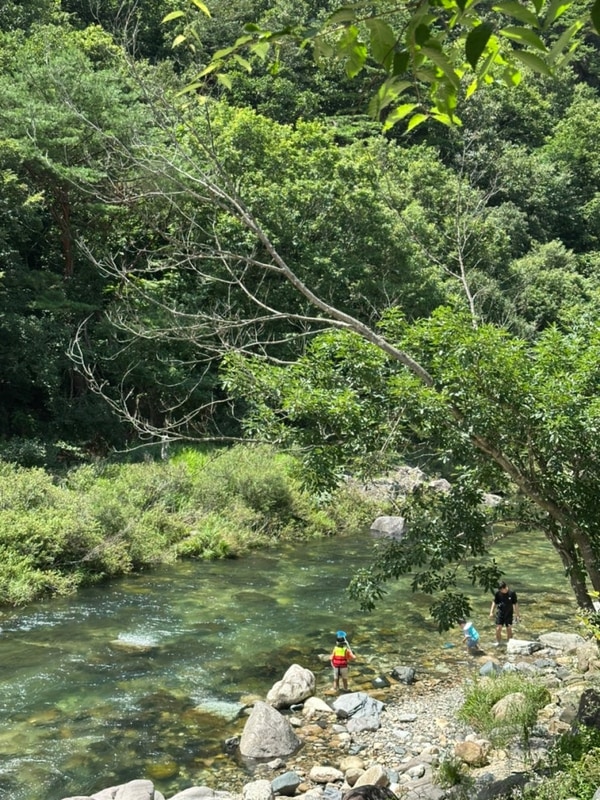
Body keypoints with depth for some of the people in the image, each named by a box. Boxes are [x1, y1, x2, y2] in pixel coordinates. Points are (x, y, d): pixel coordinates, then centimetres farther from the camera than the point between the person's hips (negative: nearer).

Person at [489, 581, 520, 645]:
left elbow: (515, 604, -3)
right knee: (498, 628, -4)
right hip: (500, 613, 1)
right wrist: (491, 612, -7)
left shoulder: (512, 593, -11)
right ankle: (498, 642, 12)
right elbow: (494, 603, 2)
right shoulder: (498, 593, -7)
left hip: (509, 614, -1)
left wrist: (517, 615, -1)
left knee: (509, 629, 7)